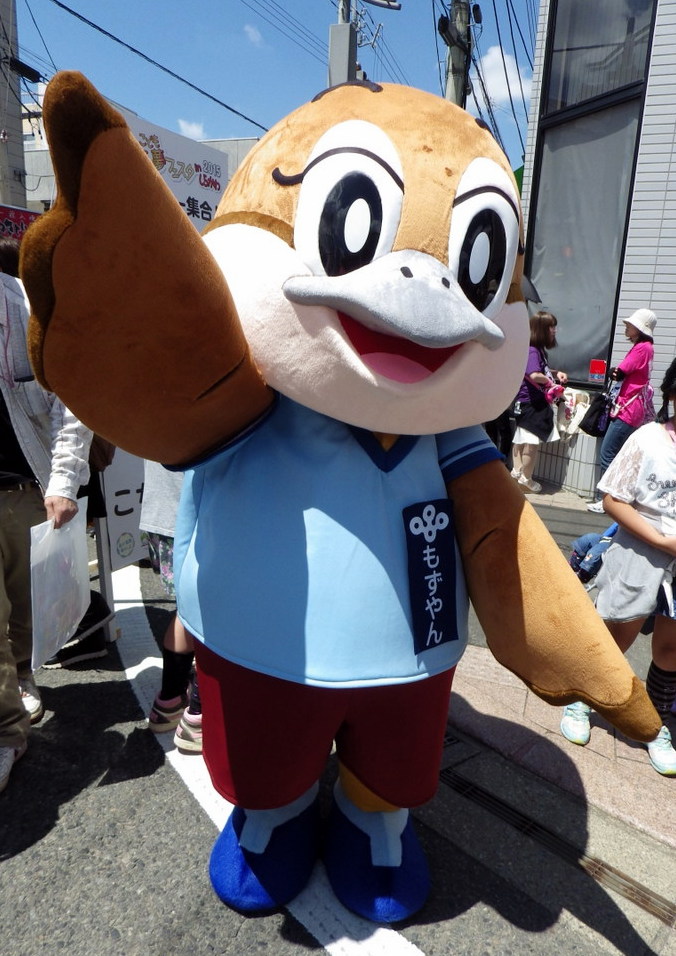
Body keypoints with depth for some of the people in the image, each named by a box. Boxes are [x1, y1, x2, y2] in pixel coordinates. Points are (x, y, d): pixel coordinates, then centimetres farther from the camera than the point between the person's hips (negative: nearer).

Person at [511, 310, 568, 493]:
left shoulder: (540, 350, 13)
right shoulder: (532, 351, -18)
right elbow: (534, 375, -32)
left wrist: (556, 373, 9)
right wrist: (550, 381, -14)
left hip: (535, 402, 10)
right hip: (531, 403, -10)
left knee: (522, 439, 16)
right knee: (532, 442, -3)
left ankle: (517, 472, 25)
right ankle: (526, 479, 7)